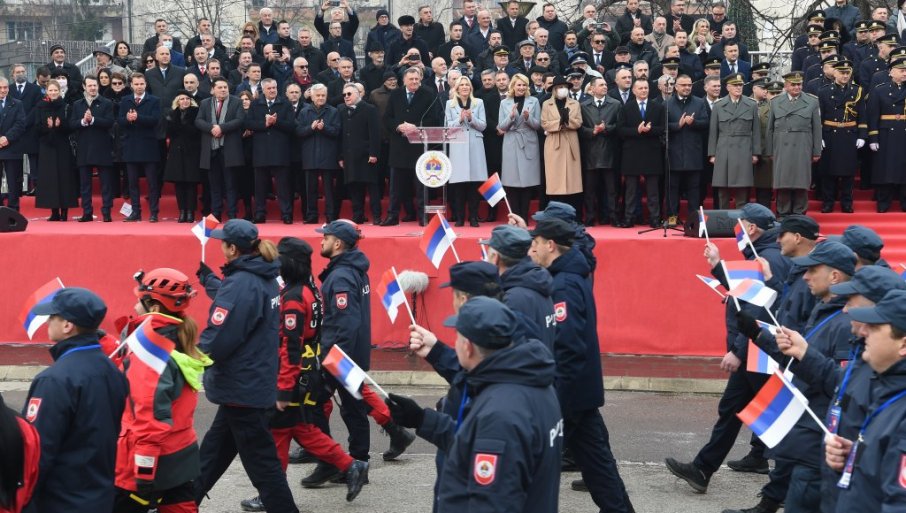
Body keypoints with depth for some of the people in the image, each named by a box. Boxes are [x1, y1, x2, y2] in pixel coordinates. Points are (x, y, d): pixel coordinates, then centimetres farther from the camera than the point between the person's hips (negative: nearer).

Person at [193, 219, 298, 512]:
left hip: (240, 388, -10)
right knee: (213, 450, 20)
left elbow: (217, 339, -25)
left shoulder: (240, 284, -22)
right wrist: (206, 276, 40)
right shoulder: (265, 279, 7)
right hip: (256, 383, 10)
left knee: (260, 460, -2)